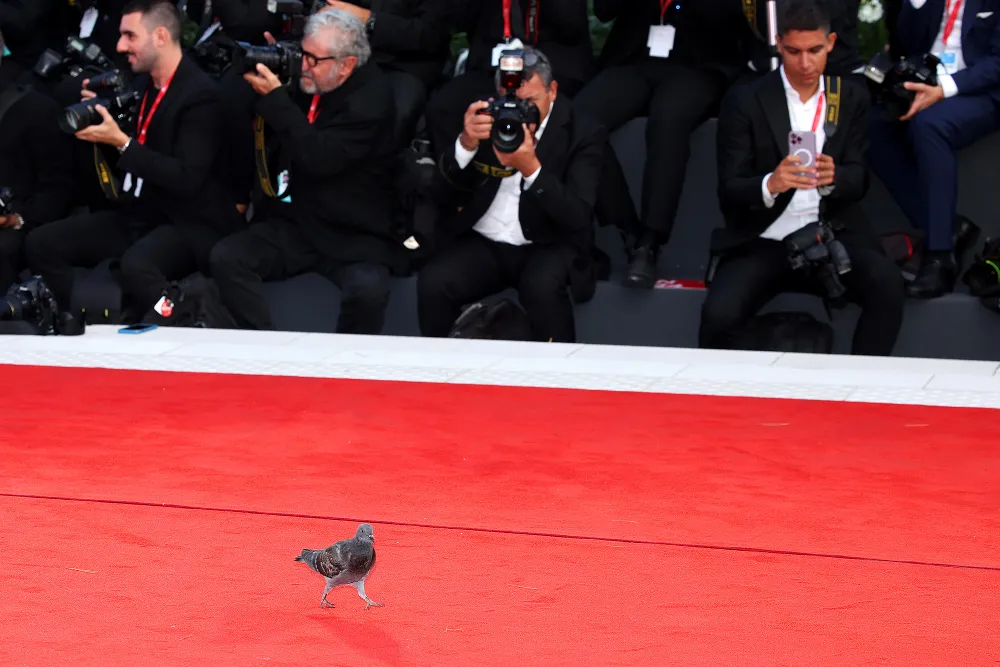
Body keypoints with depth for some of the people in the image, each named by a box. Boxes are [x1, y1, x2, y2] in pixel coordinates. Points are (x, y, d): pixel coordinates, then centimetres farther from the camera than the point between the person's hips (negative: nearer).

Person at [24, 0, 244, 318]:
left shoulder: (200, 94, -16)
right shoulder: (142, 83, 9)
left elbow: (187, 179, -22)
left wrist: (122, 142, -23)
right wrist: (101, 110, 1)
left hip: (185, 223, -9)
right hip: (136, 215, 9)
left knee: (135, 266, -39)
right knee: (40, 243, -4)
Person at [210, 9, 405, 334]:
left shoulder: (371, 98, -12)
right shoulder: (308, 85, 8)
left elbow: (319, 159, -23)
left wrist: (274, 98, -21)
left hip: (352, 235, -6)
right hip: (292, 222, 6)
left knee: (367, 289, -34)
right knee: (225, 257, -18)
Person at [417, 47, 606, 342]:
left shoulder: (583, 133, -7)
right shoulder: (484, 118, 2)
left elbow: (578, 218, -17)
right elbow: (445, 193, -1)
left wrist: (531, 168, -31)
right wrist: (466, 144, -21)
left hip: (548, 247, -3)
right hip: (483, 244, 3)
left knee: (542, 287, -36)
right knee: (432, 283, -25)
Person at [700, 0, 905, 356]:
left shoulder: (852, 99, 9)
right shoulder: (745, 101, 0)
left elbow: (859, 182, 7)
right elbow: (729, 192, -5)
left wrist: (834, 177, -18)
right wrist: (770, 184, -28)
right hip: (762, 243, -2)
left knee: (887, 285, -29)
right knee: (719, 314, -28)